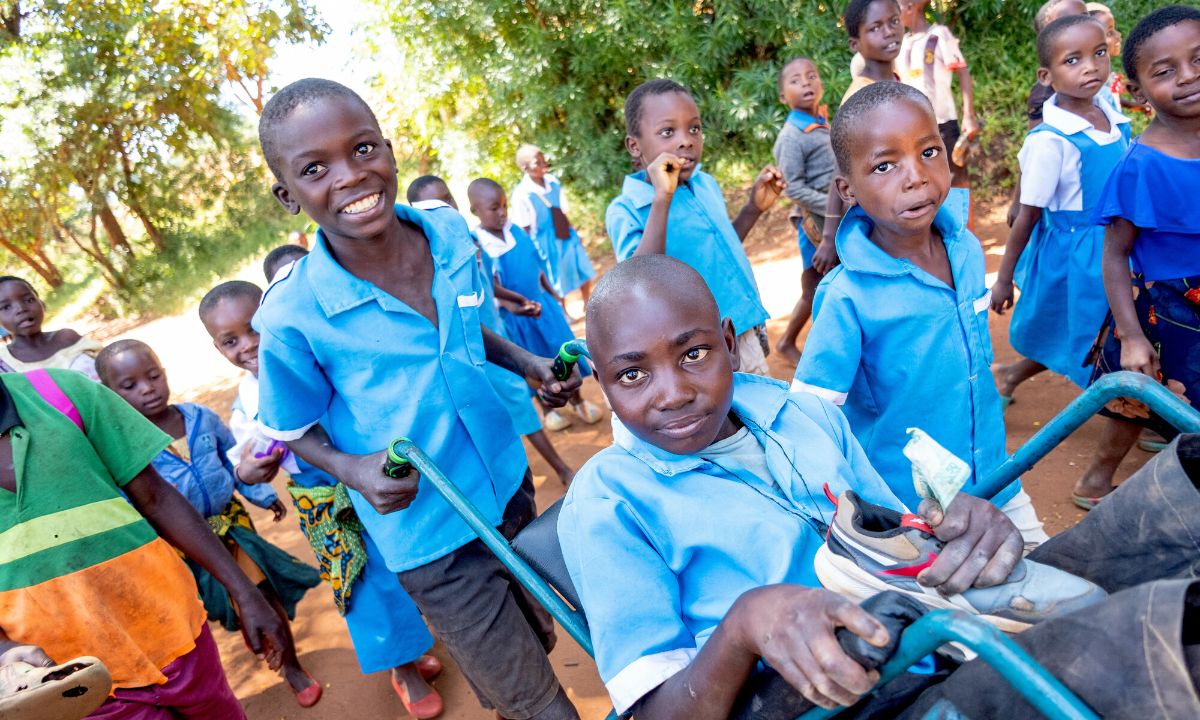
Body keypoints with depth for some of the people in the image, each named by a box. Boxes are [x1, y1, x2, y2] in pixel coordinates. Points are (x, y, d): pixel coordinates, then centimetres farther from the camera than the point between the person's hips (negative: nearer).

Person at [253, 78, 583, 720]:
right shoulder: (291, 315, -21)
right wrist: (354, 470, -23)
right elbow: (294, 431, -5)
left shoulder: (451, 235, -9)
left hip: (508, 484, 5)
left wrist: (528, 365, -3)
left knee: (538, 638, 26)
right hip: (429, 532, -4)